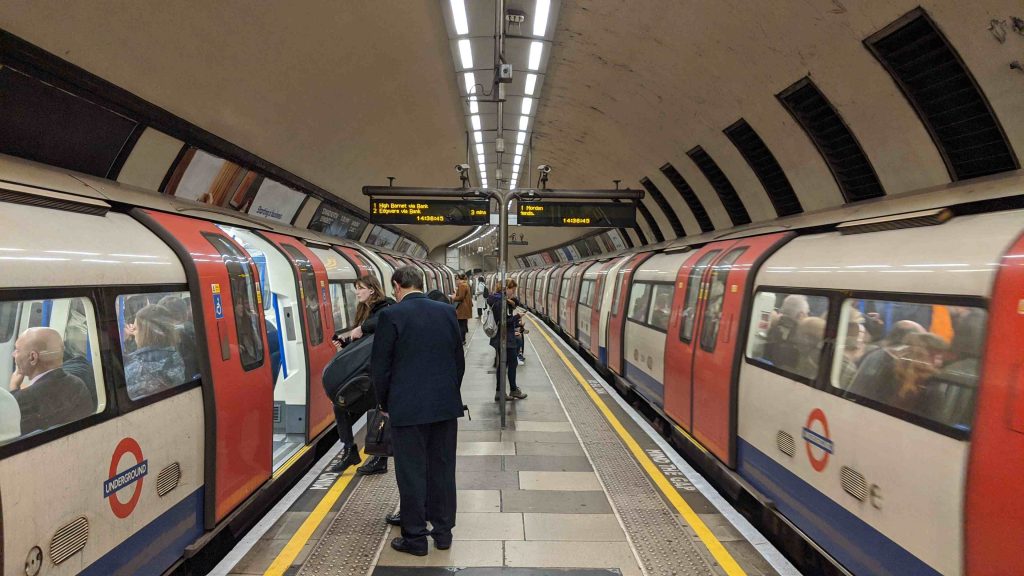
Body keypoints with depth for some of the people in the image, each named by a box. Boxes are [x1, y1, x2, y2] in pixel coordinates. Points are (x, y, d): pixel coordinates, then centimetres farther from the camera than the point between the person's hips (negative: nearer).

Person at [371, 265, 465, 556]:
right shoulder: (447, 311, 3)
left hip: (408, 408, -4)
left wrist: (385, 403, 8)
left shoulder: (391, 315, -10)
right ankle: (443, 531, 25)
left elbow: (380, 367, -7)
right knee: (443, 469, 14)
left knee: (412, 473, 7)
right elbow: (459, 360, 8)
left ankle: (415, 537, 18)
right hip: (446, 405, 5)